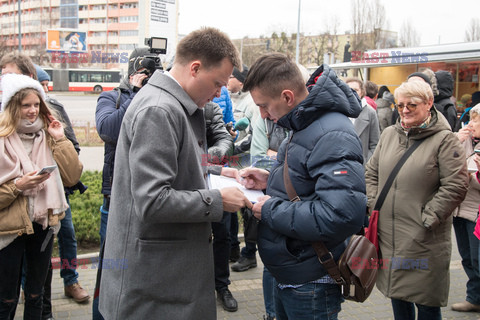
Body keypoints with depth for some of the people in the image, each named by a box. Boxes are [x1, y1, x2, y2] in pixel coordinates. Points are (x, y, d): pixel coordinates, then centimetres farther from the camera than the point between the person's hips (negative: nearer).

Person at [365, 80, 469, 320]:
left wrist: (426, 219, -15)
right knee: (397, 295, 19)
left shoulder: (444, 140, -8)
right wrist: (373, 205, 5)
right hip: (388, 235, 6)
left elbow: (455, 186, -13)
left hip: (424, 240, -5)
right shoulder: (389, 134, 10)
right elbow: (371, 173, 17)